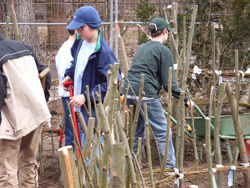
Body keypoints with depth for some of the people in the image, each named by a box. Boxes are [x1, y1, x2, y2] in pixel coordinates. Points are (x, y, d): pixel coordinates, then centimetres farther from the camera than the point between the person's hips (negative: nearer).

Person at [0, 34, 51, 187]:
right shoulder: (24, 48, 11)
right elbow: (46, 76, 15)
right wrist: (42, 101, 23)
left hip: (13, 119, -8)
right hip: (37, 114, 8)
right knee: (29, 163, 21)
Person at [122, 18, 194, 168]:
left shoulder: (142, 47, 19)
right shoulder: (164, 51, -2)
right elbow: (169, 83, -7)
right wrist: (185, 99, 2)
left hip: (128, 91, 7)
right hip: (146, 94, -7)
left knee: (136, 131, 18)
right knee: (163, 133, 0)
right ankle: (170, 167, 1)